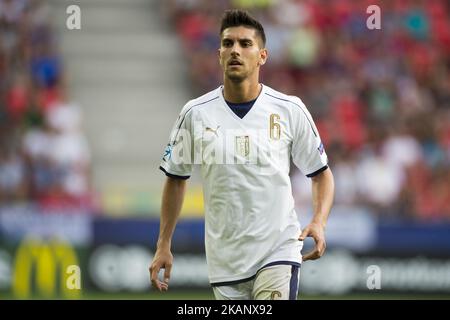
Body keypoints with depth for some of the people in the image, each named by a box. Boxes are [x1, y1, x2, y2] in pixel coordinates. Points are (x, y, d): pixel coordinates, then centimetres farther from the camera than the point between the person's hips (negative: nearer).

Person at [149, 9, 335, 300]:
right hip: (224, 260, 2)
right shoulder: (196, 114, 1)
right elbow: (176, 178, 12)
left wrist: (319, 223, -12)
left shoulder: (290, 110, -2)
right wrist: (164, 246, 8)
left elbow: (322, 175, 6)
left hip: (278, 252, -2)